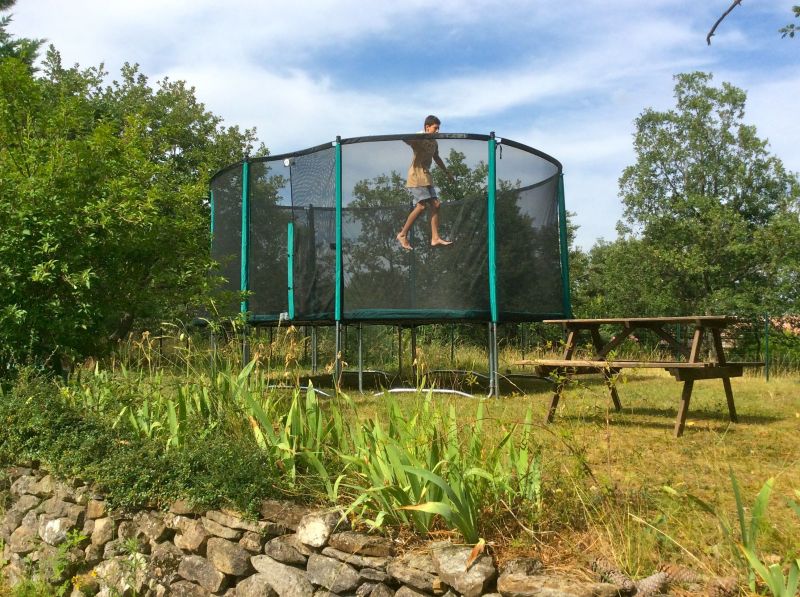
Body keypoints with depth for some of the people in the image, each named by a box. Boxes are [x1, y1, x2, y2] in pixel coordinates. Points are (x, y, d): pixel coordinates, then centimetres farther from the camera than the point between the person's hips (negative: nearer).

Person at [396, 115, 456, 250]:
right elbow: (407, 140, -30)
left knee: (435, 205, -2)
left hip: (427, 177, 9)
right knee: (422, 205, -17)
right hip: (417, 176, -9)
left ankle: (435, 238, -3)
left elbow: (437, 158, 33)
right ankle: (403, 235, -6)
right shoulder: (419, 138, -8)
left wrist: (447, 173, 41)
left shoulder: (434, 142, 17)